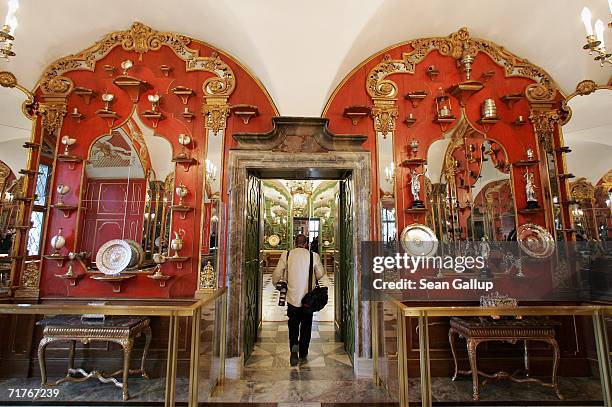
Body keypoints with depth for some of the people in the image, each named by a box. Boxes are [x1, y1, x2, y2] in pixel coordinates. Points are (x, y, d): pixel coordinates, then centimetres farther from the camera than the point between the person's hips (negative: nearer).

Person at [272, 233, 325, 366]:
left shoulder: (286, 255, -6)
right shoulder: (314, 256, -8)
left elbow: (277, 274, -3)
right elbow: (320, 274, -1)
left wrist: (276, 284, 17)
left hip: (292, 297, 0)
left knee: (293, 325, 16)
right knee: (306, 327, 15)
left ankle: (294, 346, -5)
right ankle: (302, 355, 22)